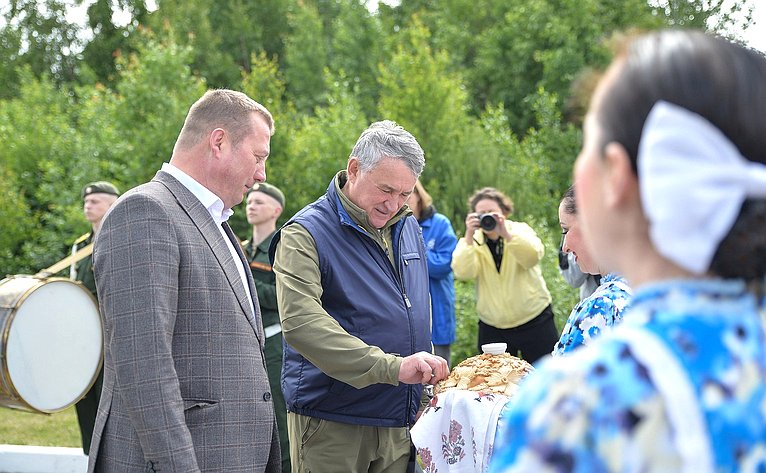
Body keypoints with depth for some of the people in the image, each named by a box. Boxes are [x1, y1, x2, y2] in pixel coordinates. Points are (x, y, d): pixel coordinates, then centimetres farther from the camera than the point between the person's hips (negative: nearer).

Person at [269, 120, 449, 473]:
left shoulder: (407, 226, 11)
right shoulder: (305, 234, -13)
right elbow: (300, 322, -27)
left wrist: (426, 375, 17)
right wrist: (393, 367, -32)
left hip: (400, 422, 6)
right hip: (331, 424, -6)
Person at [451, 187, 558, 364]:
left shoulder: (521, 230, 0)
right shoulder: (472, 241, 2)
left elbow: (533, 257, -20)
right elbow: (463, 272, -16)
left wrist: (506, 234, -31)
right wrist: (469, 236, -25)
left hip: (534, 321, -1)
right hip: (492, 328, 1)